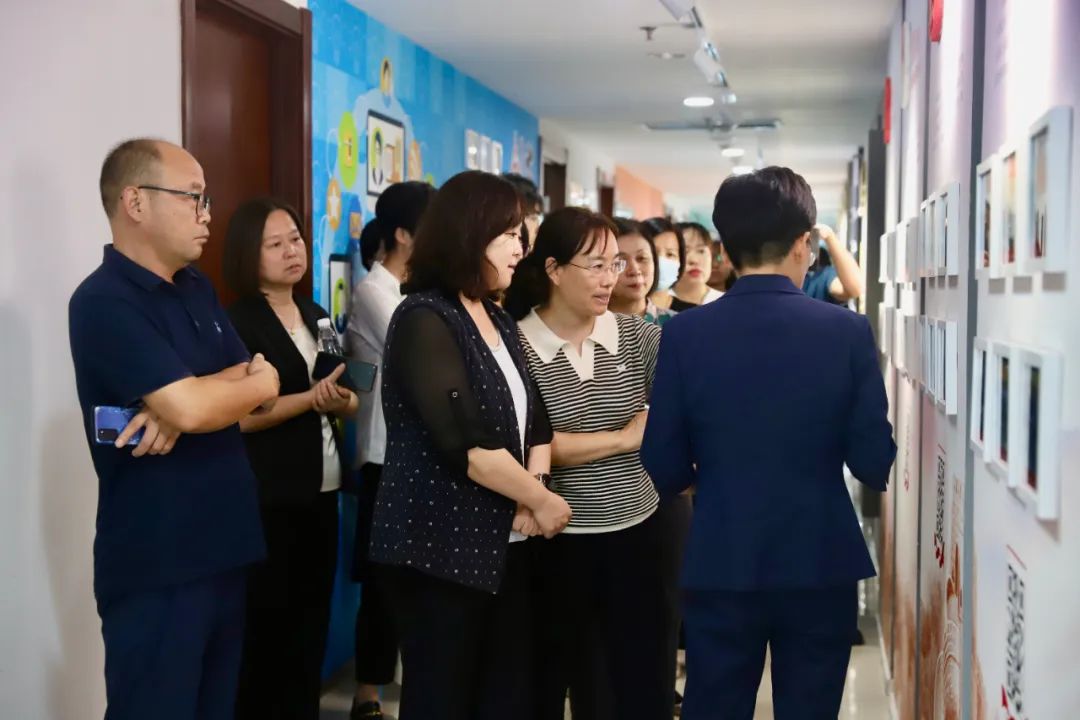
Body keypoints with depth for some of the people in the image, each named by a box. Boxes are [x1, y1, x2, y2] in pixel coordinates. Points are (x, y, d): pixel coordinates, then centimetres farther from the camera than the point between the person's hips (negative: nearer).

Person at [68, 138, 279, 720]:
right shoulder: (104, 303, -16)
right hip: (156, 565, -8)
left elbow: (253, 381, 7)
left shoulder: (195, 287, 11)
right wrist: (258, 383, -5)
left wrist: (185, 404, -14)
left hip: (221, 547, 8)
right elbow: (190, 408, -26)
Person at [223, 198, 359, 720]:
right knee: (268, 624, 2)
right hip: (269, 499, -7)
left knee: (313, 618, 14)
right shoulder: (237, 324, -9)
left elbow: (347, 403, 17)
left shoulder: (315, 316, 13)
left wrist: (343, 401, -6)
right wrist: (311, 399, -21)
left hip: (320, 492, 7)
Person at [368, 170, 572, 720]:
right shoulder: (424, 320, -13)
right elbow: (464, 443, -22)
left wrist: (533, 493, -8)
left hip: (505, 543, 8)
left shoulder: (497, 319, 13)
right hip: (441, 548, -8)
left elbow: (535, 417, 9)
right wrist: (540, 499, -11)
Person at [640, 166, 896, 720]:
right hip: (822, 565, 0)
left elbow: (663, 469, -4)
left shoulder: (685, 333, -8)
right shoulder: (847, 331, -8)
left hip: (721, 567, 0)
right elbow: (875, 465, -7)